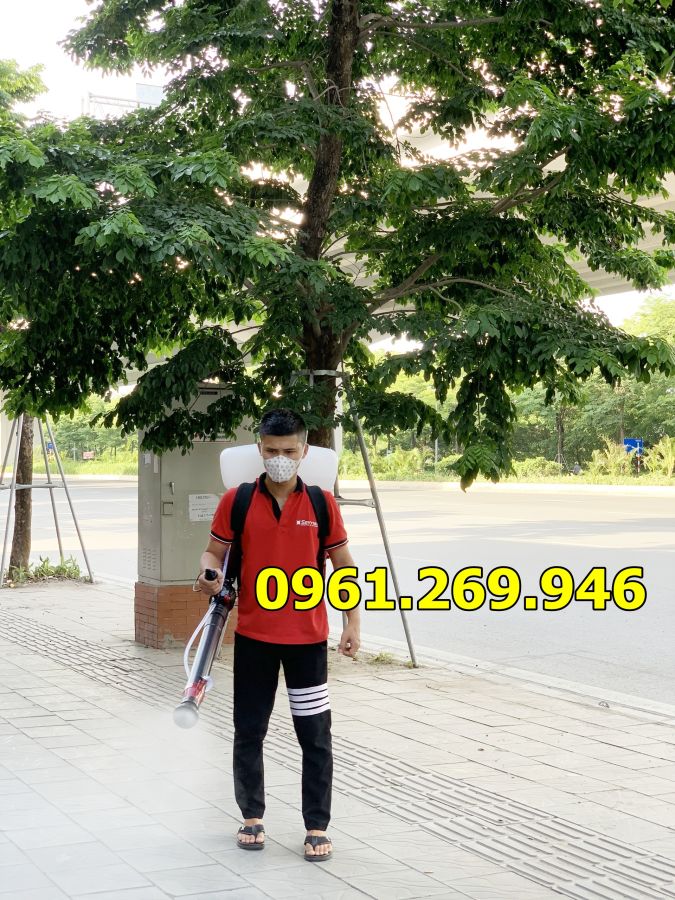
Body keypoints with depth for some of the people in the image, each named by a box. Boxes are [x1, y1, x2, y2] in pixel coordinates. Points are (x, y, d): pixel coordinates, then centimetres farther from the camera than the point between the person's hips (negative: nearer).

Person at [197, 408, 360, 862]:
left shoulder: (322, 503, -3)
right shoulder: (236, 501, -4)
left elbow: (344, 565, 2)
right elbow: (215, 551, 3)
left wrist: (353, 623, -3)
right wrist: (209, 574, -21)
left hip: (308, 636, -1)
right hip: (253, 635, 1)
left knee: (315, 735, 3)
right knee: (249, 731, 10)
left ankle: (317, 825, 14)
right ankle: (252, 816, 27)